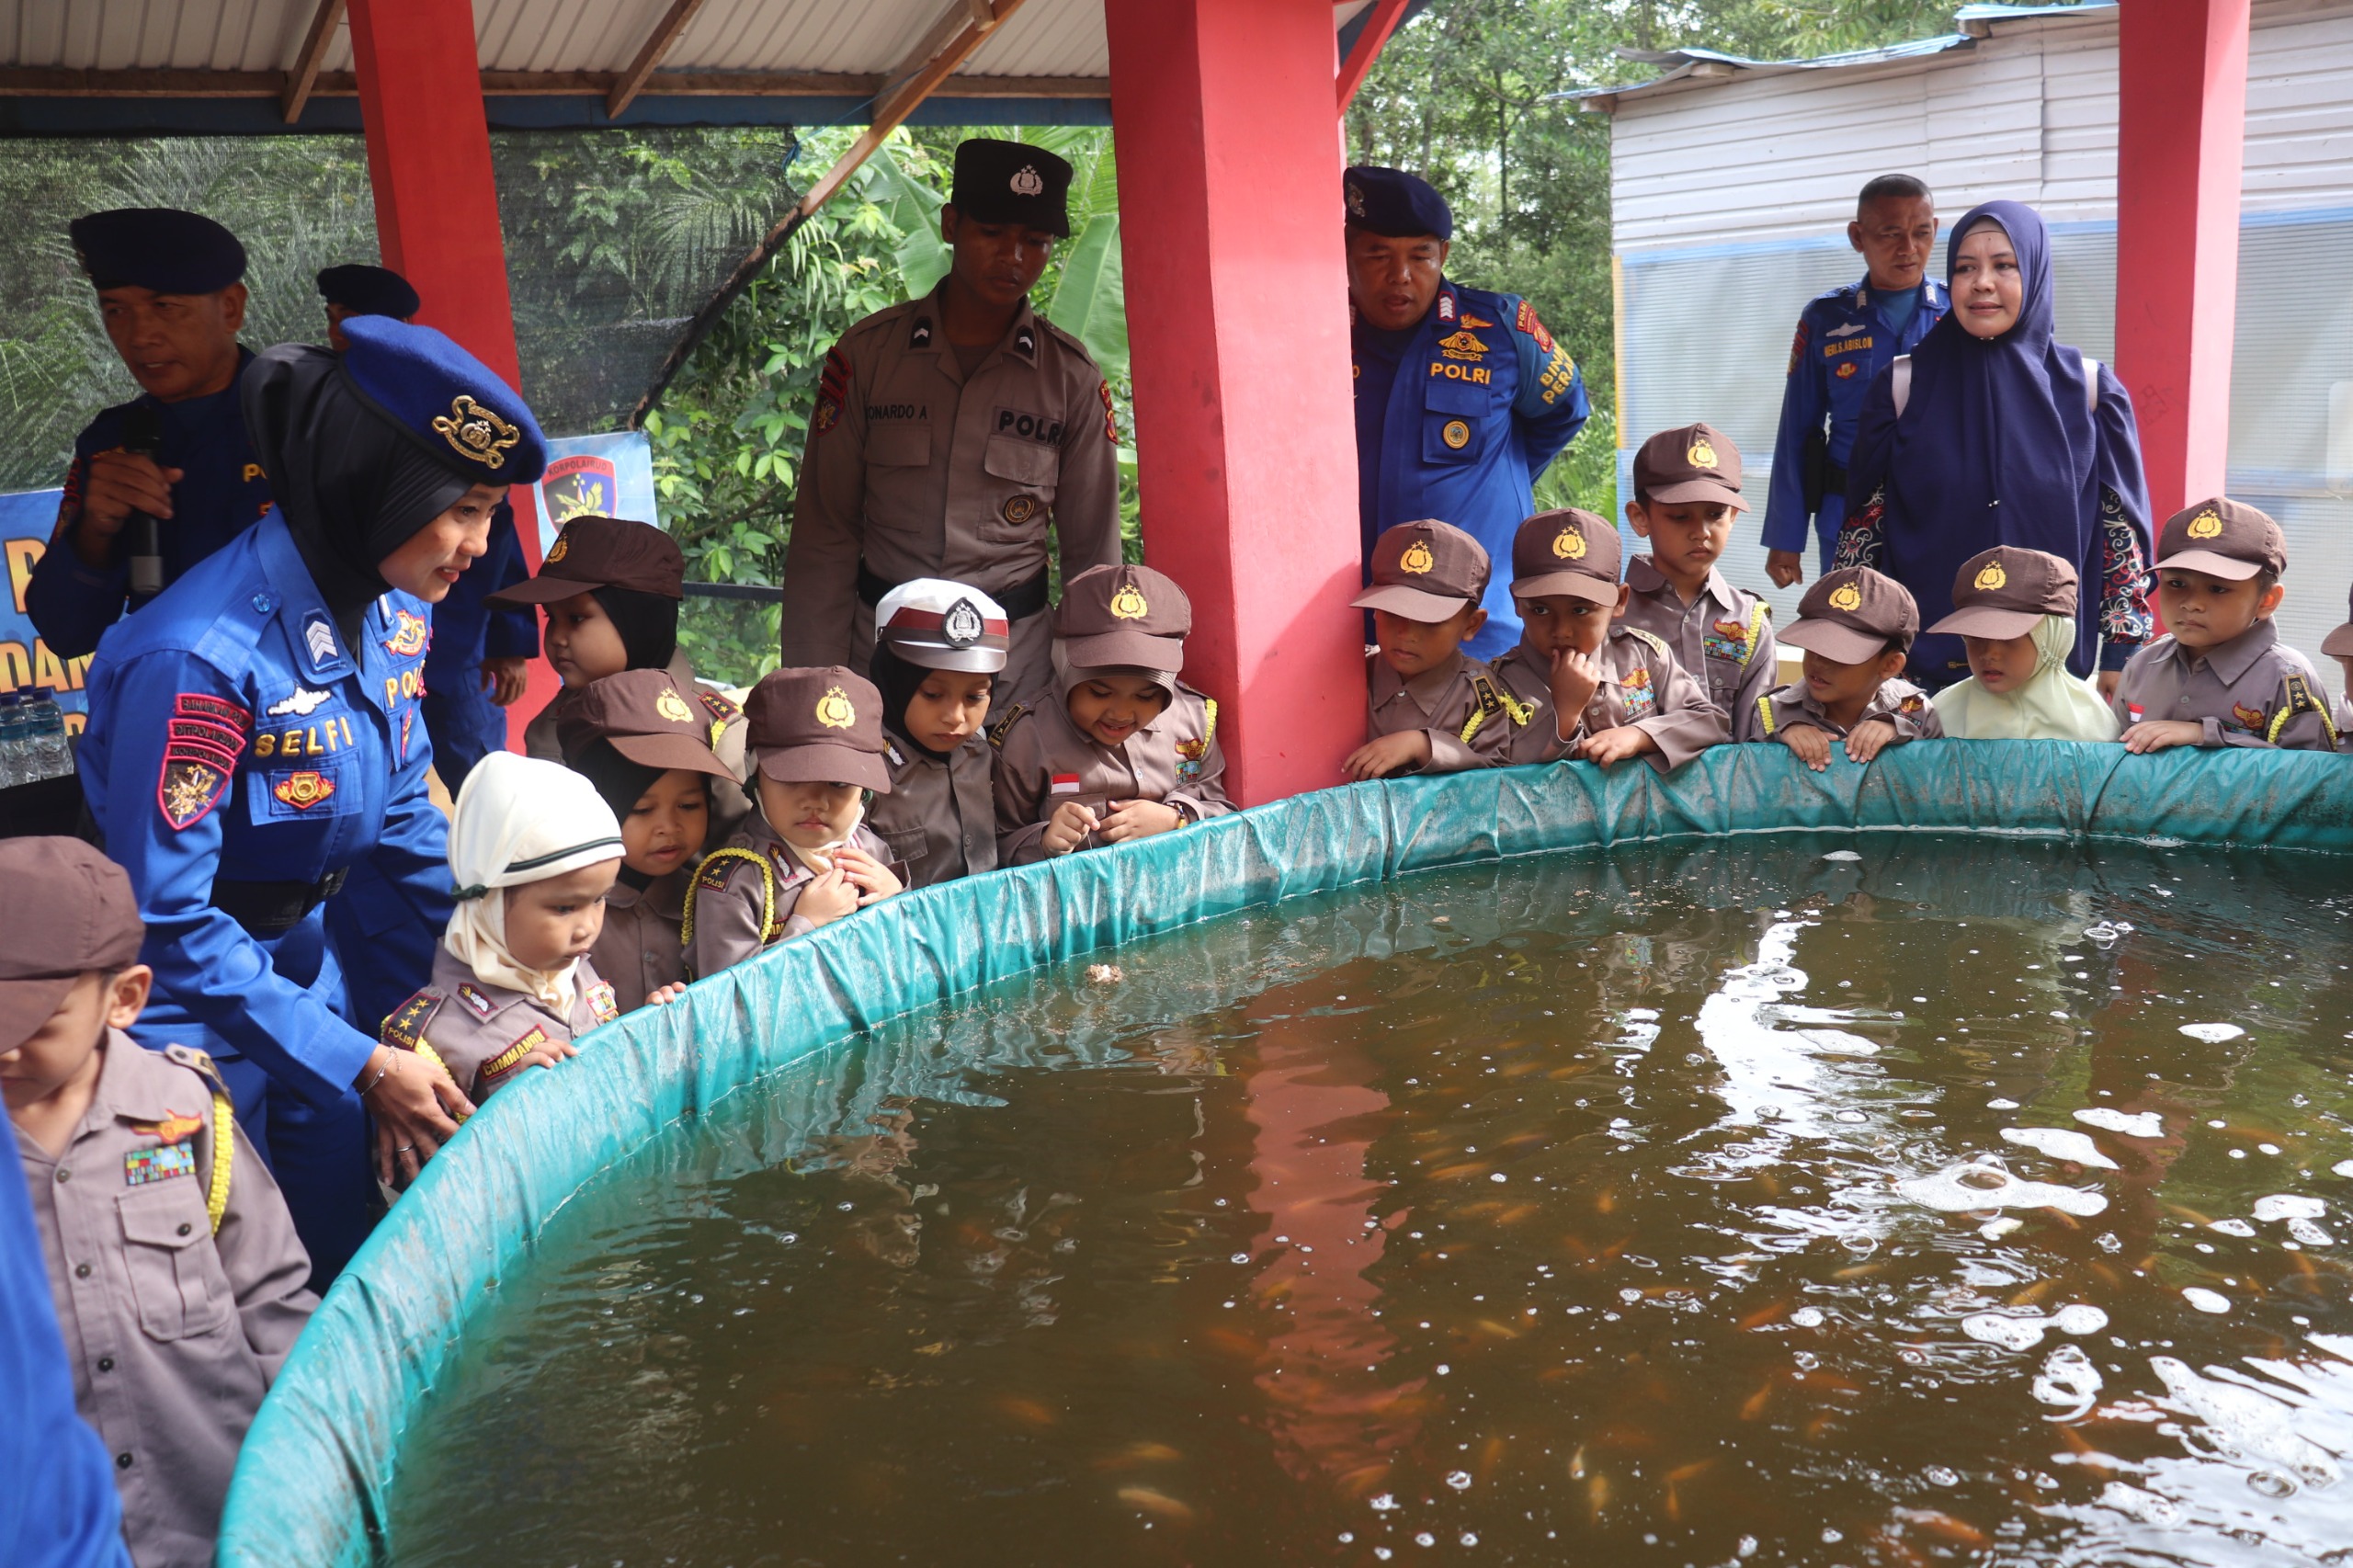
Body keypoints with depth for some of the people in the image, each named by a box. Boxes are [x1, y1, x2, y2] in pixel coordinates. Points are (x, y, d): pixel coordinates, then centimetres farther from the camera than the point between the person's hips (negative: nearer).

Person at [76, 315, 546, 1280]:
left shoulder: (394, 612, -7)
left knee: (342, 1257, 18)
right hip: (186, 993, -7)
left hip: (298, 957, 7)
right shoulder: (198, 658, -30)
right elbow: (170, 921, -25)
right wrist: (359, 1064, -24)